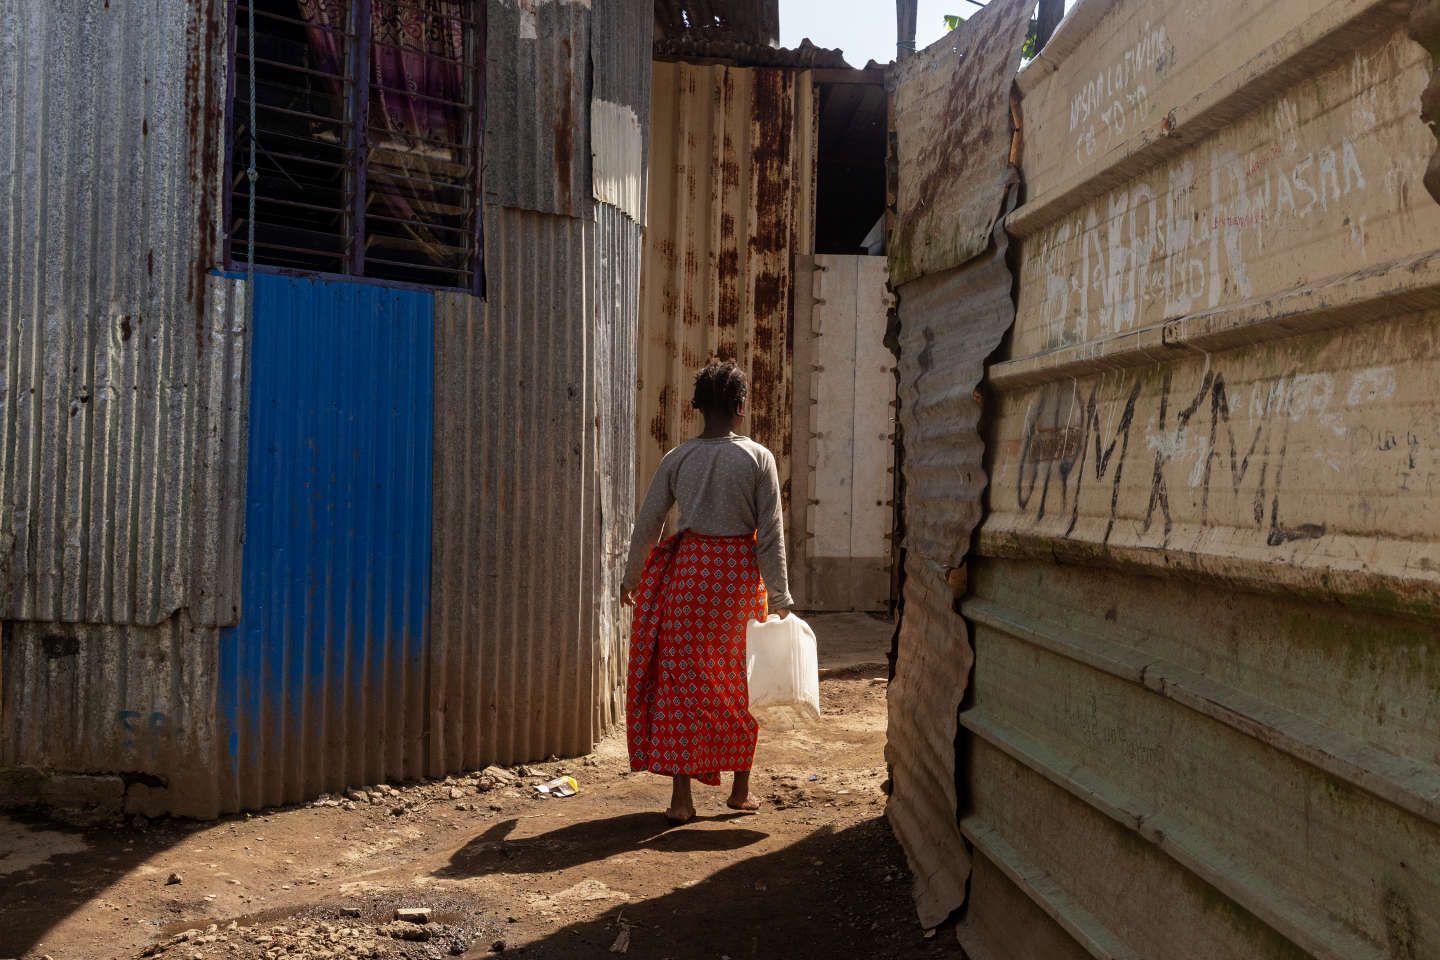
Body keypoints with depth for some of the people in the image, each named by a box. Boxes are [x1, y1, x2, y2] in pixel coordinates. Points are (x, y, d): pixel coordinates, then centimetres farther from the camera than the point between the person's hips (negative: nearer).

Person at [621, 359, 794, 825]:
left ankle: (681, 795, 5)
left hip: (688, 568, 1)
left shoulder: (677, 459, 0)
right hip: (739, 573, -1)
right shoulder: (758, 458, -5)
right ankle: (741, 789, 24)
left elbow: (647, 524, 4)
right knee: (740, 682, 13)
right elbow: (770, 533, -7)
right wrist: (778, 595, -1)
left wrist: (631, 578, 17)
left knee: (681, 680, 6)